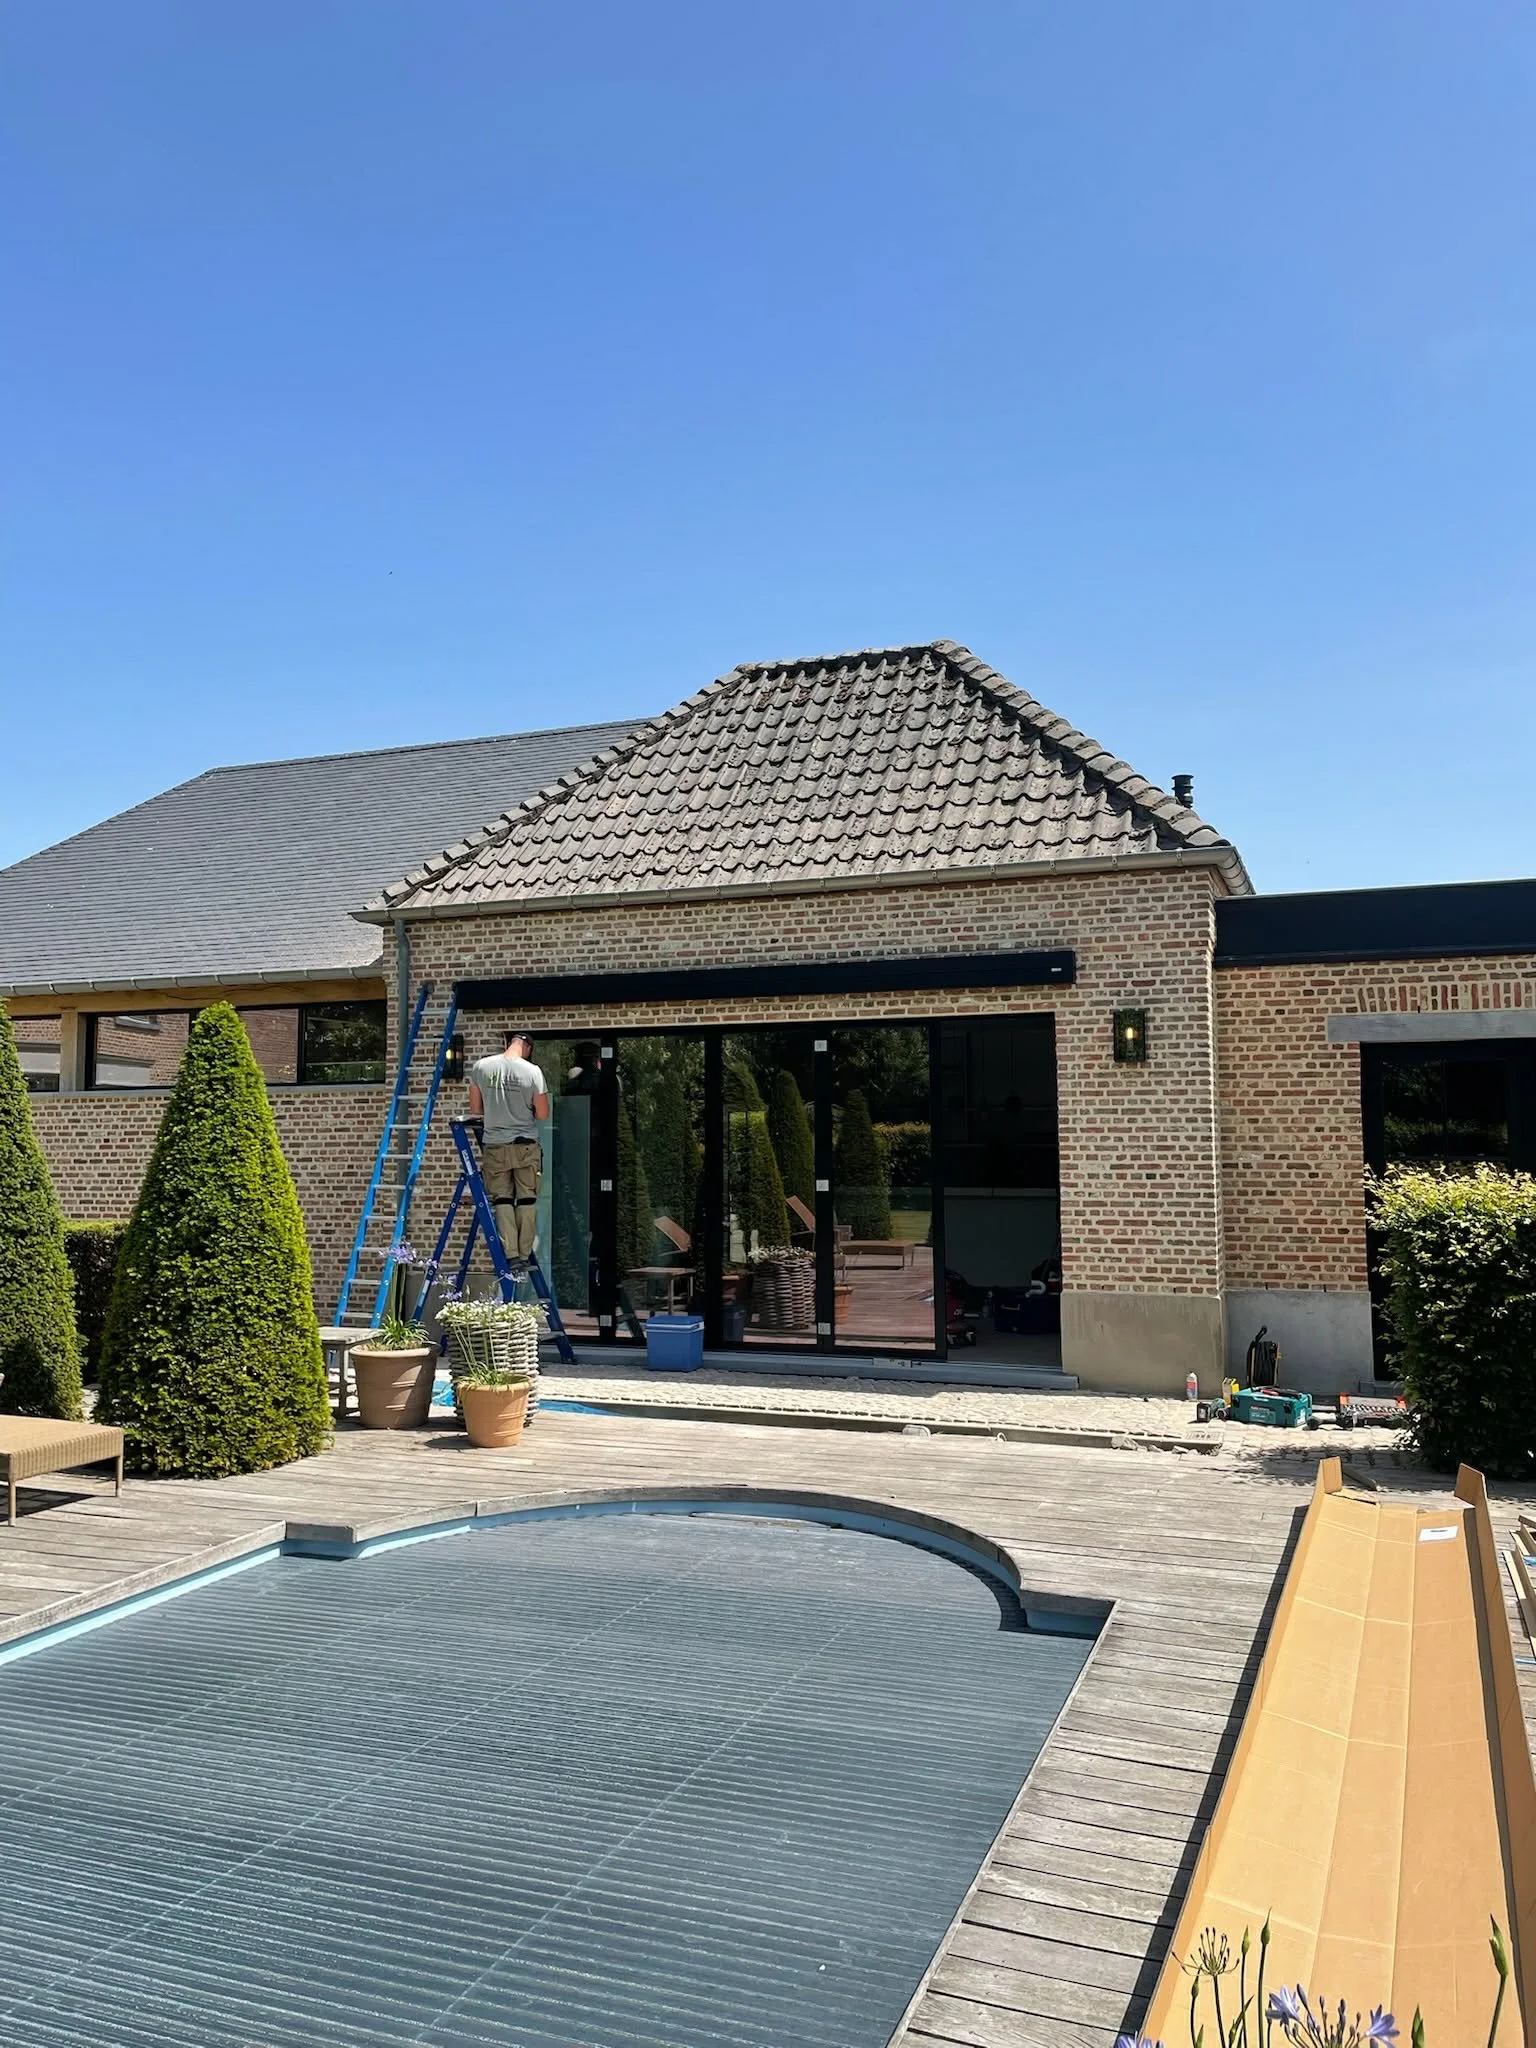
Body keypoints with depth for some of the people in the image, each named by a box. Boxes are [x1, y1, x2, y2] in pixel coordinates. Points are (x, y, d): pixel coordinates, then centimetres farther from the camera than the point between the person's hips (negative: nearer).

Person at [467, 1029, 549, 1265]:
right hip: (526, 1144, -1)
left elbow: (475, 1110, 4)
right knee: (527, 1199, 9)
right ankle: (525, 1253, 10)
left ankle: (511, 1254, 2)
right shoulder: (532, 1071, -12)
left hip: (494, 1146, 1)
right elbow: (543, 1115, -6)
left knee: (502, 1198, 8)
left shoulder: (481, 1067, -6)